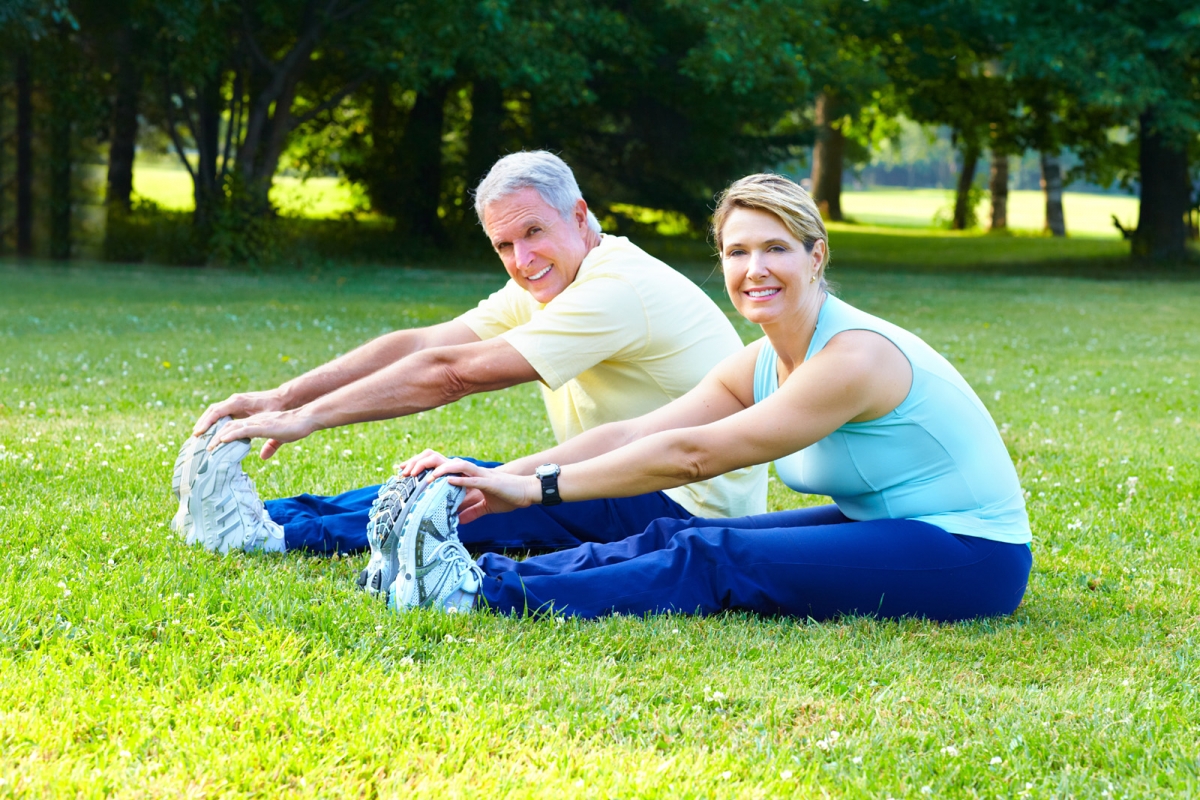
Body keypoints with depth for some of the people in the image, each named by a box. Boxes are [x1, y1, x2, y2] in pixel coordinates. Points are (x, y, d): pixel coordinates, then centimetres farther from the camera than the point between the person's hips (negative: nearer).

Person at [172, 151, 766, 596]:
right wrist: (281, 398, -8)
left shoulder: (618, 288, -22)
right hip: (627, 486, 9)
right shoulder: (547, 285, 8)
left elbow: (453, 374, -24)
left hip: (692, 508, -9)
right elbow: (421, 344, 0)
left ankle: (273, 533, -17)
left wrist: (306, 417, -21)